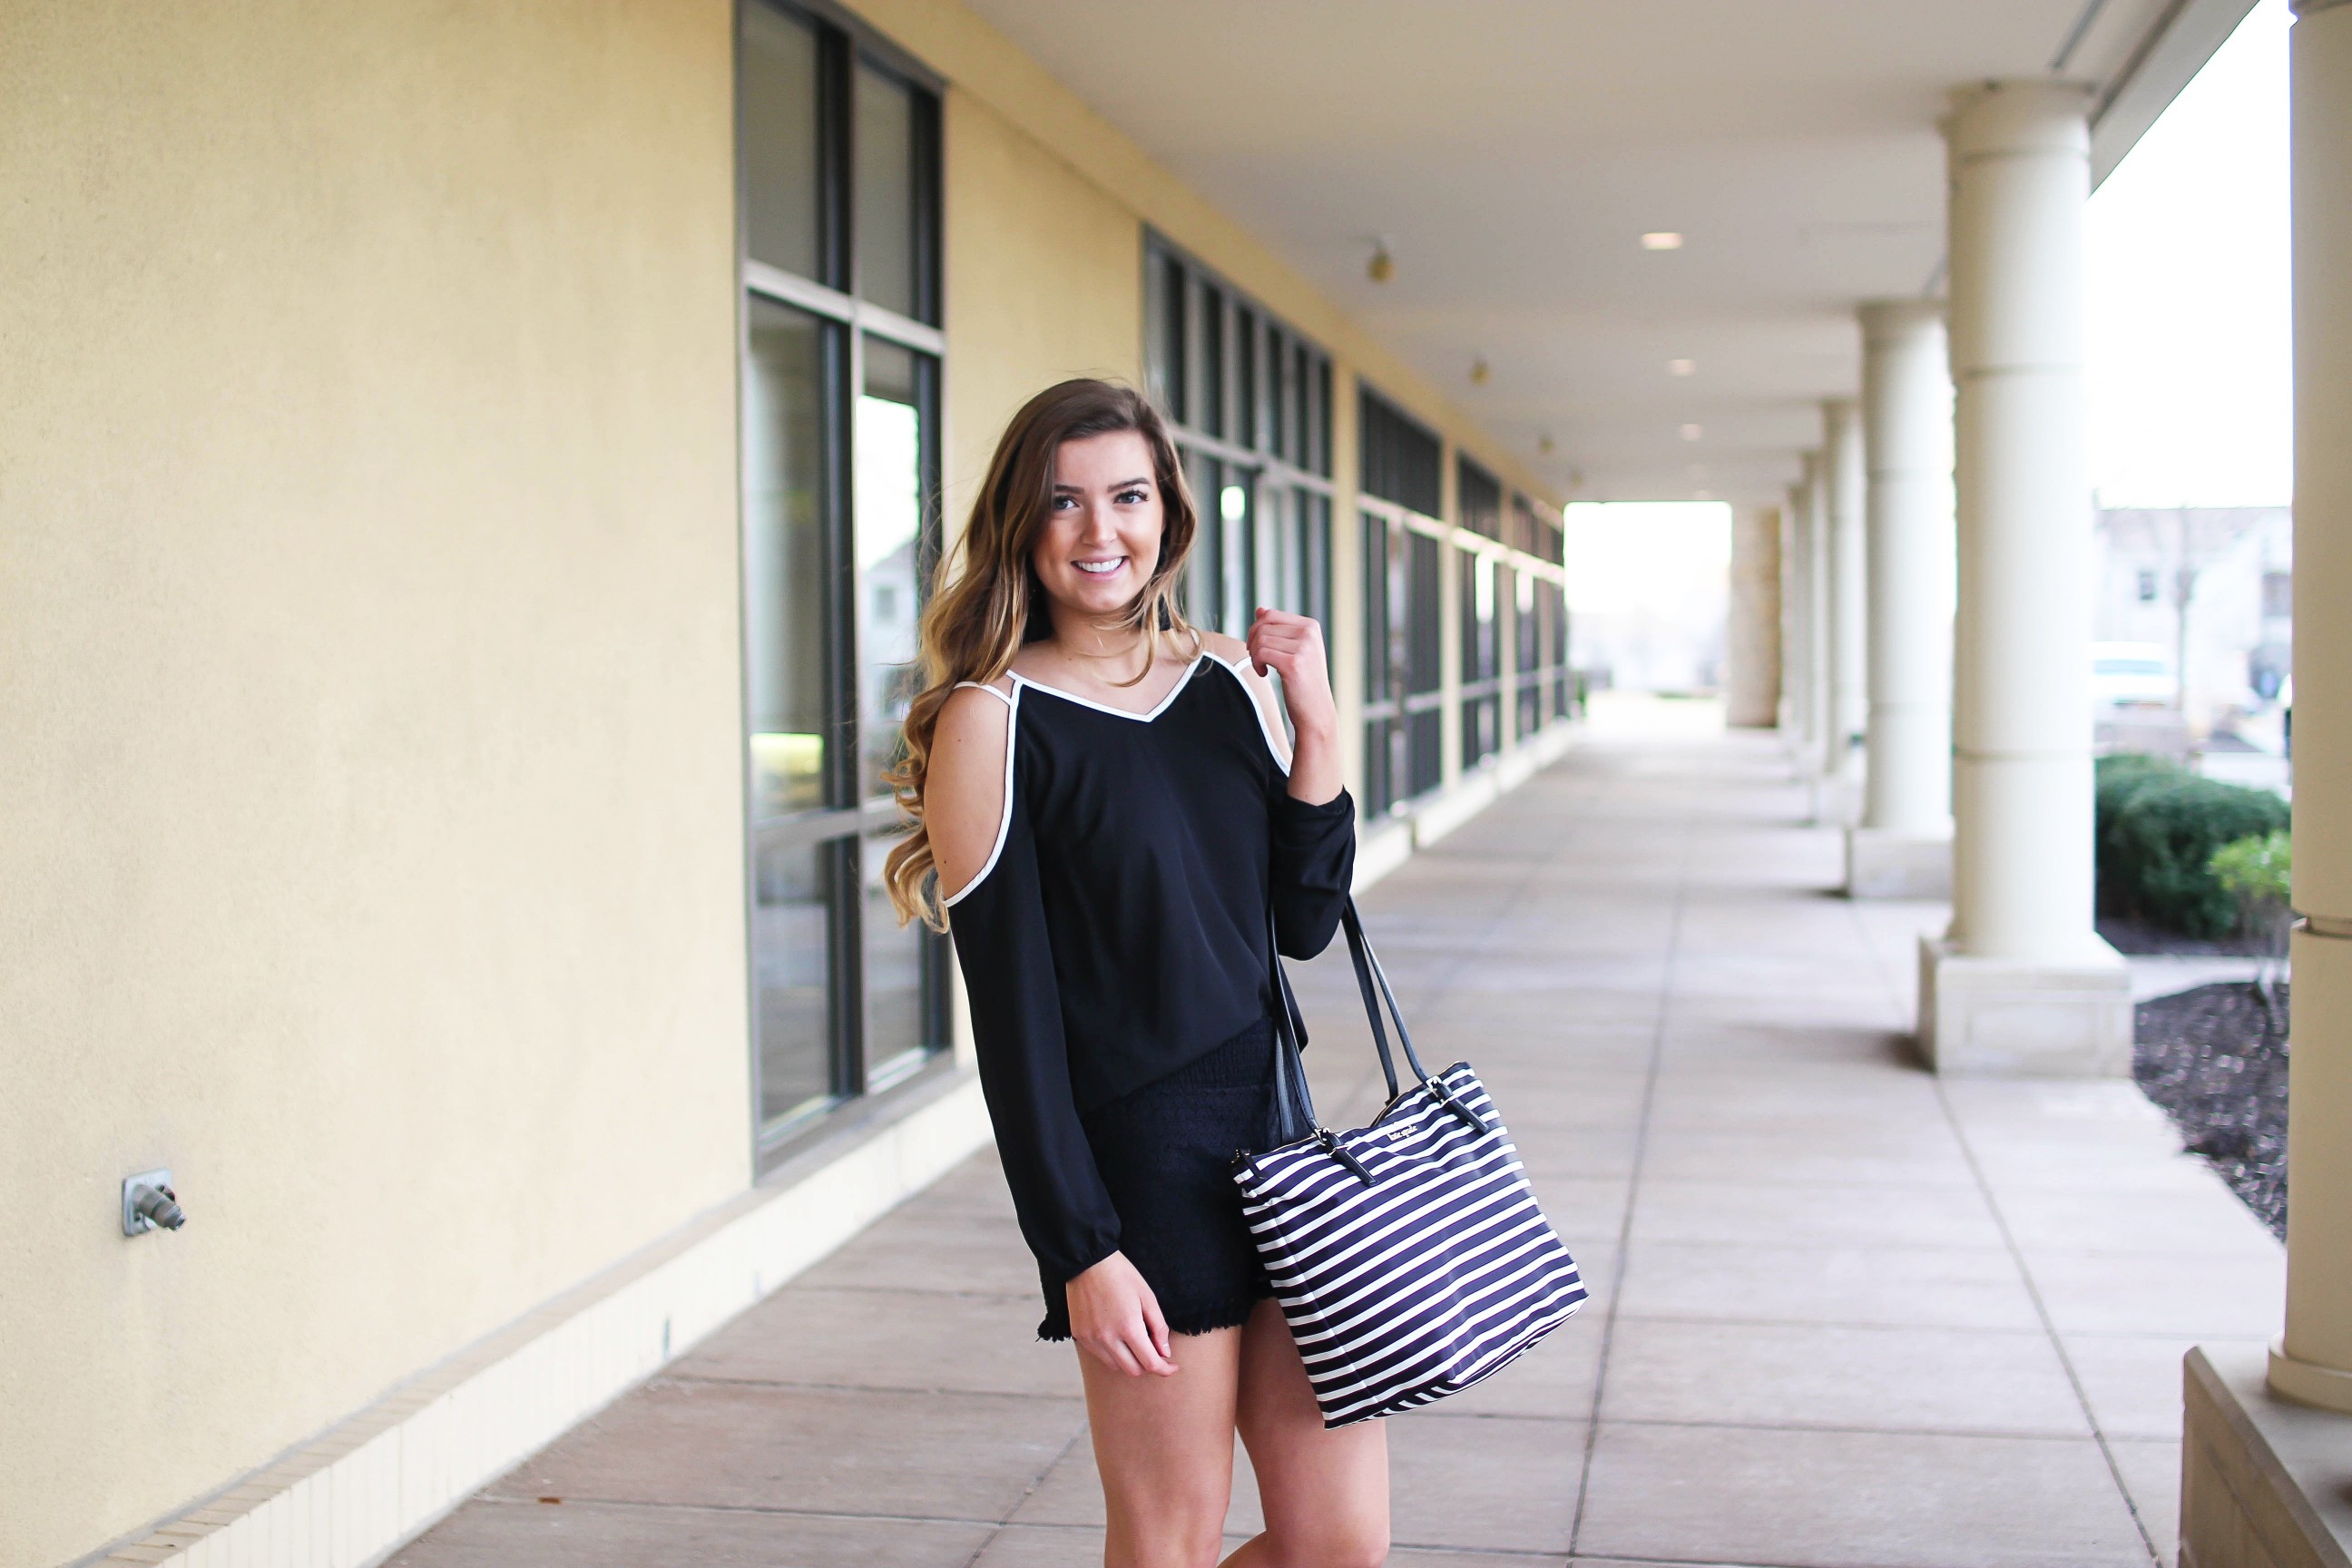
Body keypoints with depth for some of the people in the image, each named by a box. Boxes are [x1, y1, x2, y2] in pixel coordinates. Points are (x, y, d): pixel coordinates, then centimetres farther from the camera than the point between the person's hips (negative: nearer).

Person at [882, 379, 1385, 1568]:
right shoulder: (993, 720, -9)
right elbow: (1010, 1012, -11)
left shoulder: (1230, 679, 8)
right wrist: (1080, 1250, -13)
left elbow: (1302, 927, 9)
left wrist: (1315, 726, -2)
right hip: (1136, 1159, -6)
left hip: (1277, 1125, 6)